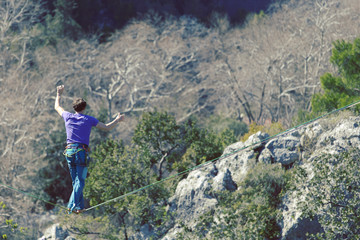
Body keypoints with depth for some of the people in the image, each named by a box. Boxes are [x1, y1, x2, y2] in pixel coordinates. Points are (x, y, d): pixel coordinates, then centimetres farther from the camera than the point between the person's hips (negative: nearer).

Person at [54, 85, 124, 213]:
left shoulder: (68, 117, 5)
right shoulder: (89, 120, -1)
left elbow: (57, 107, 25)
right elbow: (107, 127, 2)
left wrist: (59, 94, 41)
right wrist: (117, 120, 19)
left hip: (69, 151, 4)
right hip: (82, 152, -4)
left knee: (75, 180, 12)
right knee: (80, 181, -4)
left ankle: (80, 206, 13)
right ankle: (73, 205, -18)